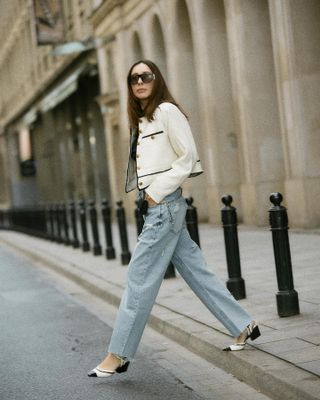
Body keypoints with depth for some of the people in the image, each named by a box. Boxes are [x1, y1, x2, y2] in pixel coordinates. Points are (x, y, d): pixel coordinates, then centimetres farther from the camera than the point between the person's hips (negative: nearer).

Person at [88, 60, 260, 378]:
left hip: (165, 205, -9)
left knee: (139, 278, -6)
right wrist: (148, 196, 7)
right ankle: (243, 327, 19)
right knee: (196, 271, 11)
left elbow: (189, 158, -12)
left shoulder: (167, 111, -7)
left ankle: (118, 355, 1)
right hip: (155, 206, 9)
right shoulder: (141, 120, 18)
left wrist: (156, 192, -14)